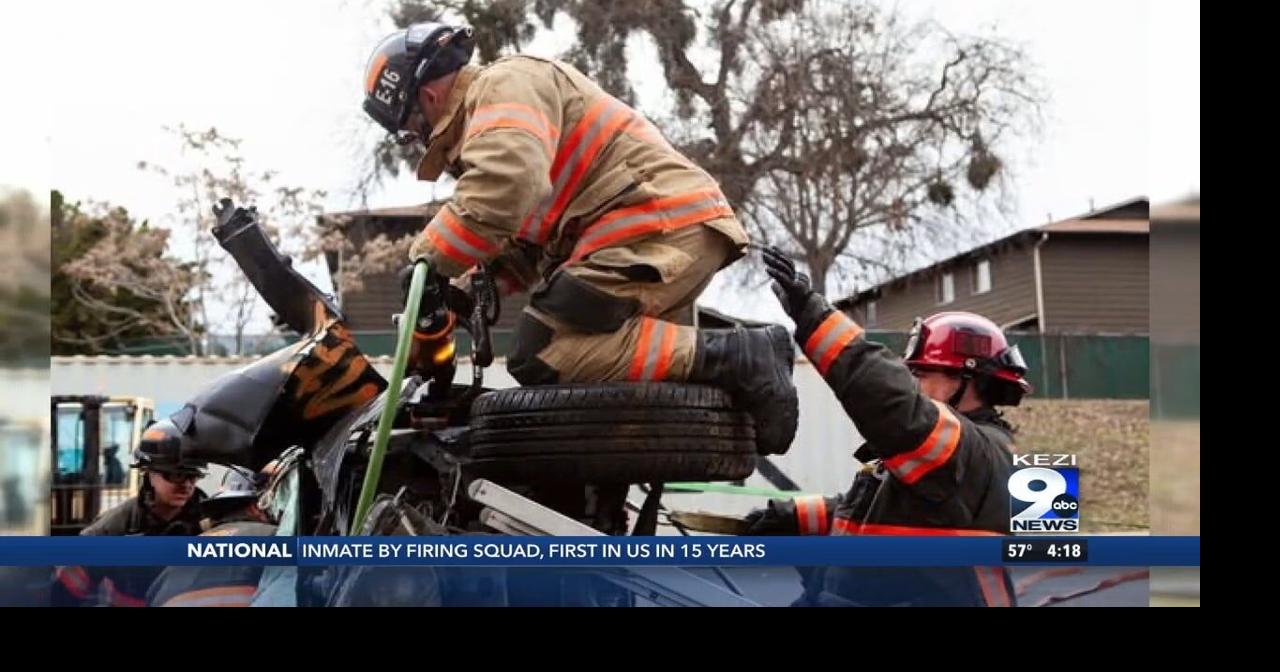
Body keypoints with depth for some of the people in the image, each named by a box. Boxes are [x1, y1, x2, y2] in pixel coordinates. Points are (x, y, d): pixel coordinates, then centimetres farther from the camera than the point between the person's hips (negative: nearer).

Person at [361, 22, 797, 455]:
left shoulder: (504, 84, -4)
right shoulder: (491, 109, 30)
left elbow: (508, 182, -24)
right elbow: (527, 239, 26)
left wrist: (429, 259, -16)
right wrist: (472, 284, 9)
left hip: (660, 225, -11)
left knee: (542, 357, -20)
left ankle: (733, 359, -22)